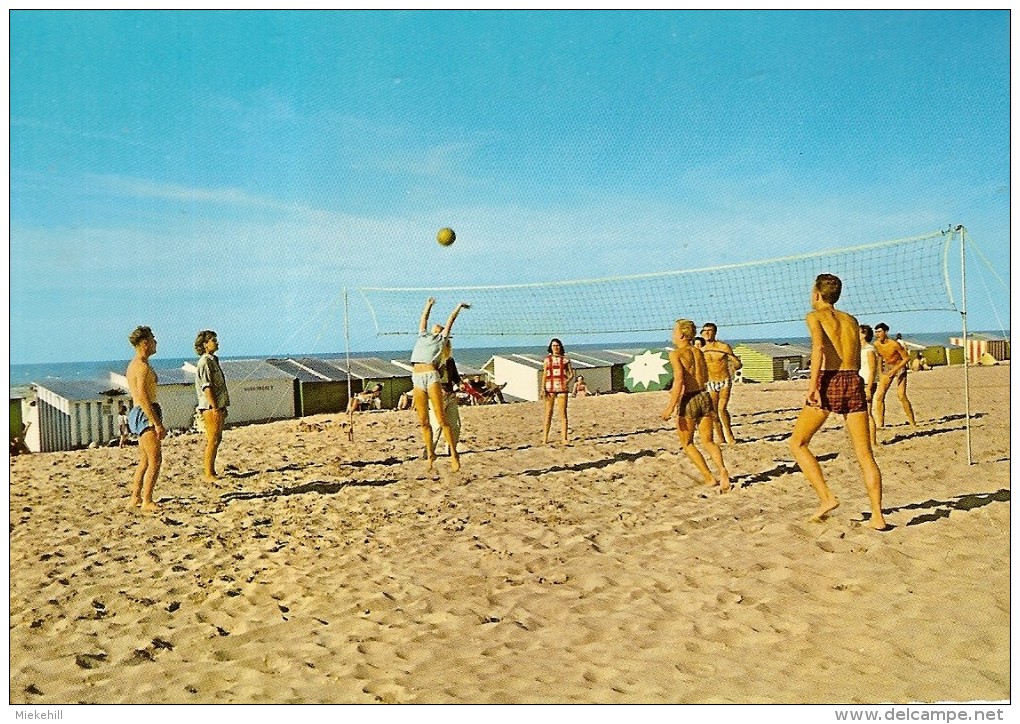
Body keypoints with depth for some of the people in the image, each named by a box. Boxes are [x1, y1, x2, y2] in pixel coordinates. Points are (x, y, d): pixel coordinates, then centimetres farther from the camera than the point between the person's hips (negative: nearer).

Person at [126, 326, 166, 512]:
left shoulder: (133, 365, 17)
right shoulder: (143, 366, -16)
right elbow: (143, 397, -23)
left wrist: (156, 422, 24)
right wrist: (157, 424, -23)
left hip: (138, 413, 11)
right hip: (146, 414, -11)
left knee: (145, 461, 16)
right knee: (155, 461, -9)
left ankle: (135, 499, 20)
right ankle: (147, 502, -7)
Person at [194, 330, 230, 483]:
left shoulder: (213, 360, 17)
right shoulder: (204, 362, -13)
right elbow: (207, 387, -20)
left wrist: (223, 407, 21)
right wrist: (215, 408, -23)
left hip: (218, 407, 10)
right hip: (211, 408, -10)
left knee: (216, 439, 14)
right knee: (213, 441, -7)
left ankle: (210, 472, 21)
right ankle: (208, 474, -3)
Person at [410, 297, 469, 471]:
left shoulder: (441, 339, 15)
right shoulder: (423, 336, 25)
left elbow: (450, 321, 17)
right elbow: (423, 319, 36)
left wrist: (459, 306, 27)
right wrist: (429, 305, 48)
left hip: (431, 377, -4)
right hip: (417, 379, 5)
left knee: (441, 419, -8)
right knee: (423, 421, 4)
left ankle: (454, 455, -4)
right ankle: (430, 454, 14)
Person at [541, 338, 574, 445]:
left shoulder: (565, 359, 8)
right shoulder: (547, 359, 9)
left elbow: (571, 374, 7)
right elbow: (544, 375, 7)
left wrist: (568, 380, -14)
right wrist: (543, 389, -3)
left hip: (562, 387, 0)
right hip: (550, 388, 0)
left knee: (563, 413, -1)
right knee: (548, 413, 0)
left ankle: (564, 438, 4)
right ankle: (545, 438, 4)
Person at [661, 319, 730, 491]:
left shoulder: (676, 354, -8)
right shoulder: (698, 352, 13)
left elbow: (679, 379, -21)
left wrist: (671, 407, -21)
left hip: (689, 401, -6)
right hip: (704, 397, 6)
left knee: (687, 443, 13)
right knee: (708, 442, 11)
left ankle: (709, 478, 8)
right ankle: (722, 469, -16)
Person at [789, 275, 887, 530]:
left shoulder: (815, 316, 5)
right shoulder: (851, 320, 21)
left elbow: (818, 347, -15)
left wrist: (812, 384, -21)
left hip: (829, 380, -5)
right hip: (854, 381, 5)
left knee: (798, 444, 8)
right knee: (865, 454, 6)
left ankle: (826, 497, -3)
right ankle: (877, 516, 4)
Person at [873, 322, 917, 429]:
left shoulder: (894, 344, -25)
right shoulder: (876, 344, -8)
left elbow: (907, 358, -18)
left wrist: (895, 369, -27)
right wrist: (879, 372, 9)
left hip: (899, 367, -5)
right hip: (887, 367, 5)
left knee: (902, 396, -15)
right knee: (879, 396, -6)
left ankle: (912, 423, 0)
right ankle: (879, 424, 0)